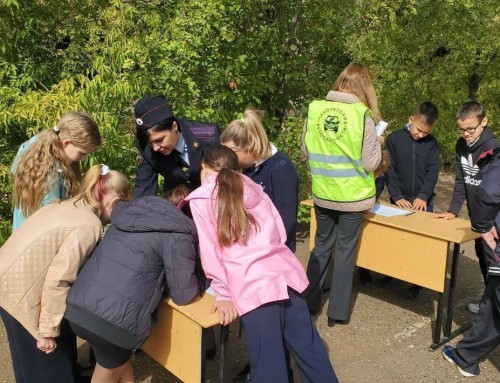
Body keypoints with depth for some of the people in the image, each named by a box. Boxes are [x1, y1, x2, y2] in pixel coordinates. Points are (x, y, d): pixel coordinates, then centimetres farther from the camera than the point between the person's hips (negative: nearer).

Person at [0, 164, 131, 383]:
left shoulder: (74, 205, 4)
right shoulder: (89, 225, -22)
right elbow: (57, 281, -24)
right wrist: (48, 331, -16)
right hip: (19, 288, -8)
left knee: (63, 339, 23)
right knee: (44, 359, 10)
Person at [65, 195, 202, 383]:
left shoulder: (132, 212, 17)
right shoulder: (178, 235, -5)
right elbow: (183, 295, 0)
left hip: (77, 305, 7)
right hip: (114, 319, -6)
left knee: (121, 359, 29)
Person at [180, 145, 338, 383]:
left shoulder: (200, 199, 6)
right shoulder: (253, 188, 20)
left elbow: (210, 250, 0)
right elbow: (279, 233, 18)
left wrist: (223, 294, 4)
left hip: (254, 285, -6)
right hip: (285, 272, 6)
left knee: (269, 363, 2)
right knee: (309, 346, 16)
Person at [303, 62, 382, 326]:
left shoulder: (315, 109, -3)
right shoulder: (362, 114, -13)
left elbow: (306, 151, 6)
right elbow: (370, 163, -11)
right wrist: (377, 142, 7)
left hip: (322, 194, 3)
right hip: (352, 196, -3)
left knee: (321, 246, 19)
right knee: (345, 251, 10)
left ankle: (308, 303, 29)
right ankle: (338, 312, 20)